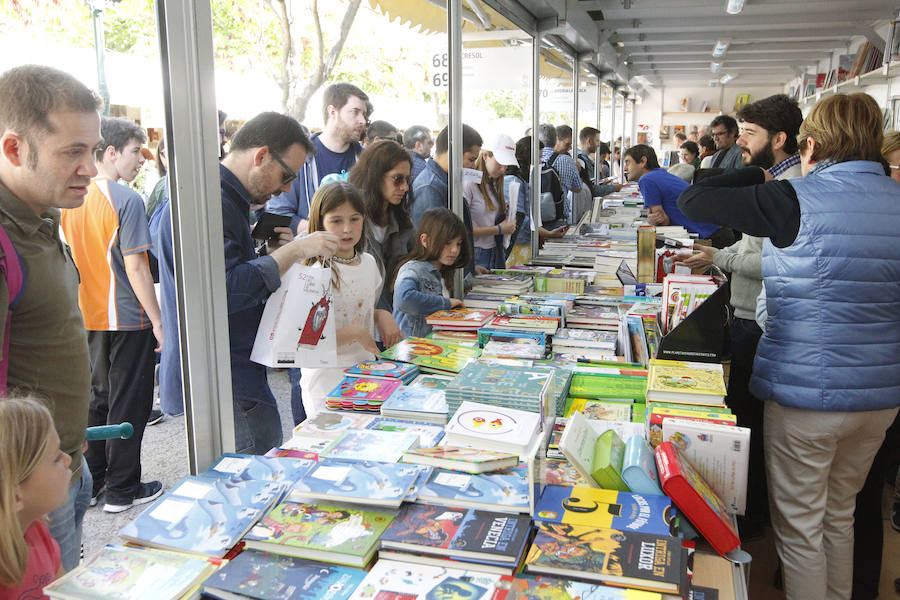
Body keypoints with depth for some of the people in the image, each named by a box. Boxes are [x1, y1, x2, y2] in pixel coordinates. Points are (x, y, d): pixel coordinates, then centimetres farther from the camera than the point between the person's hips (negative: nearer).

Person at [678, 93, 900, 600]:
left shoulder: (798, 200, -17)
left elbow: (693, 202, -11)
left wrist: (757, 175, 5)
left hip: (806, 392, -6)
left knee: (800, 526, 9)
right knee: (840, 516, 24)